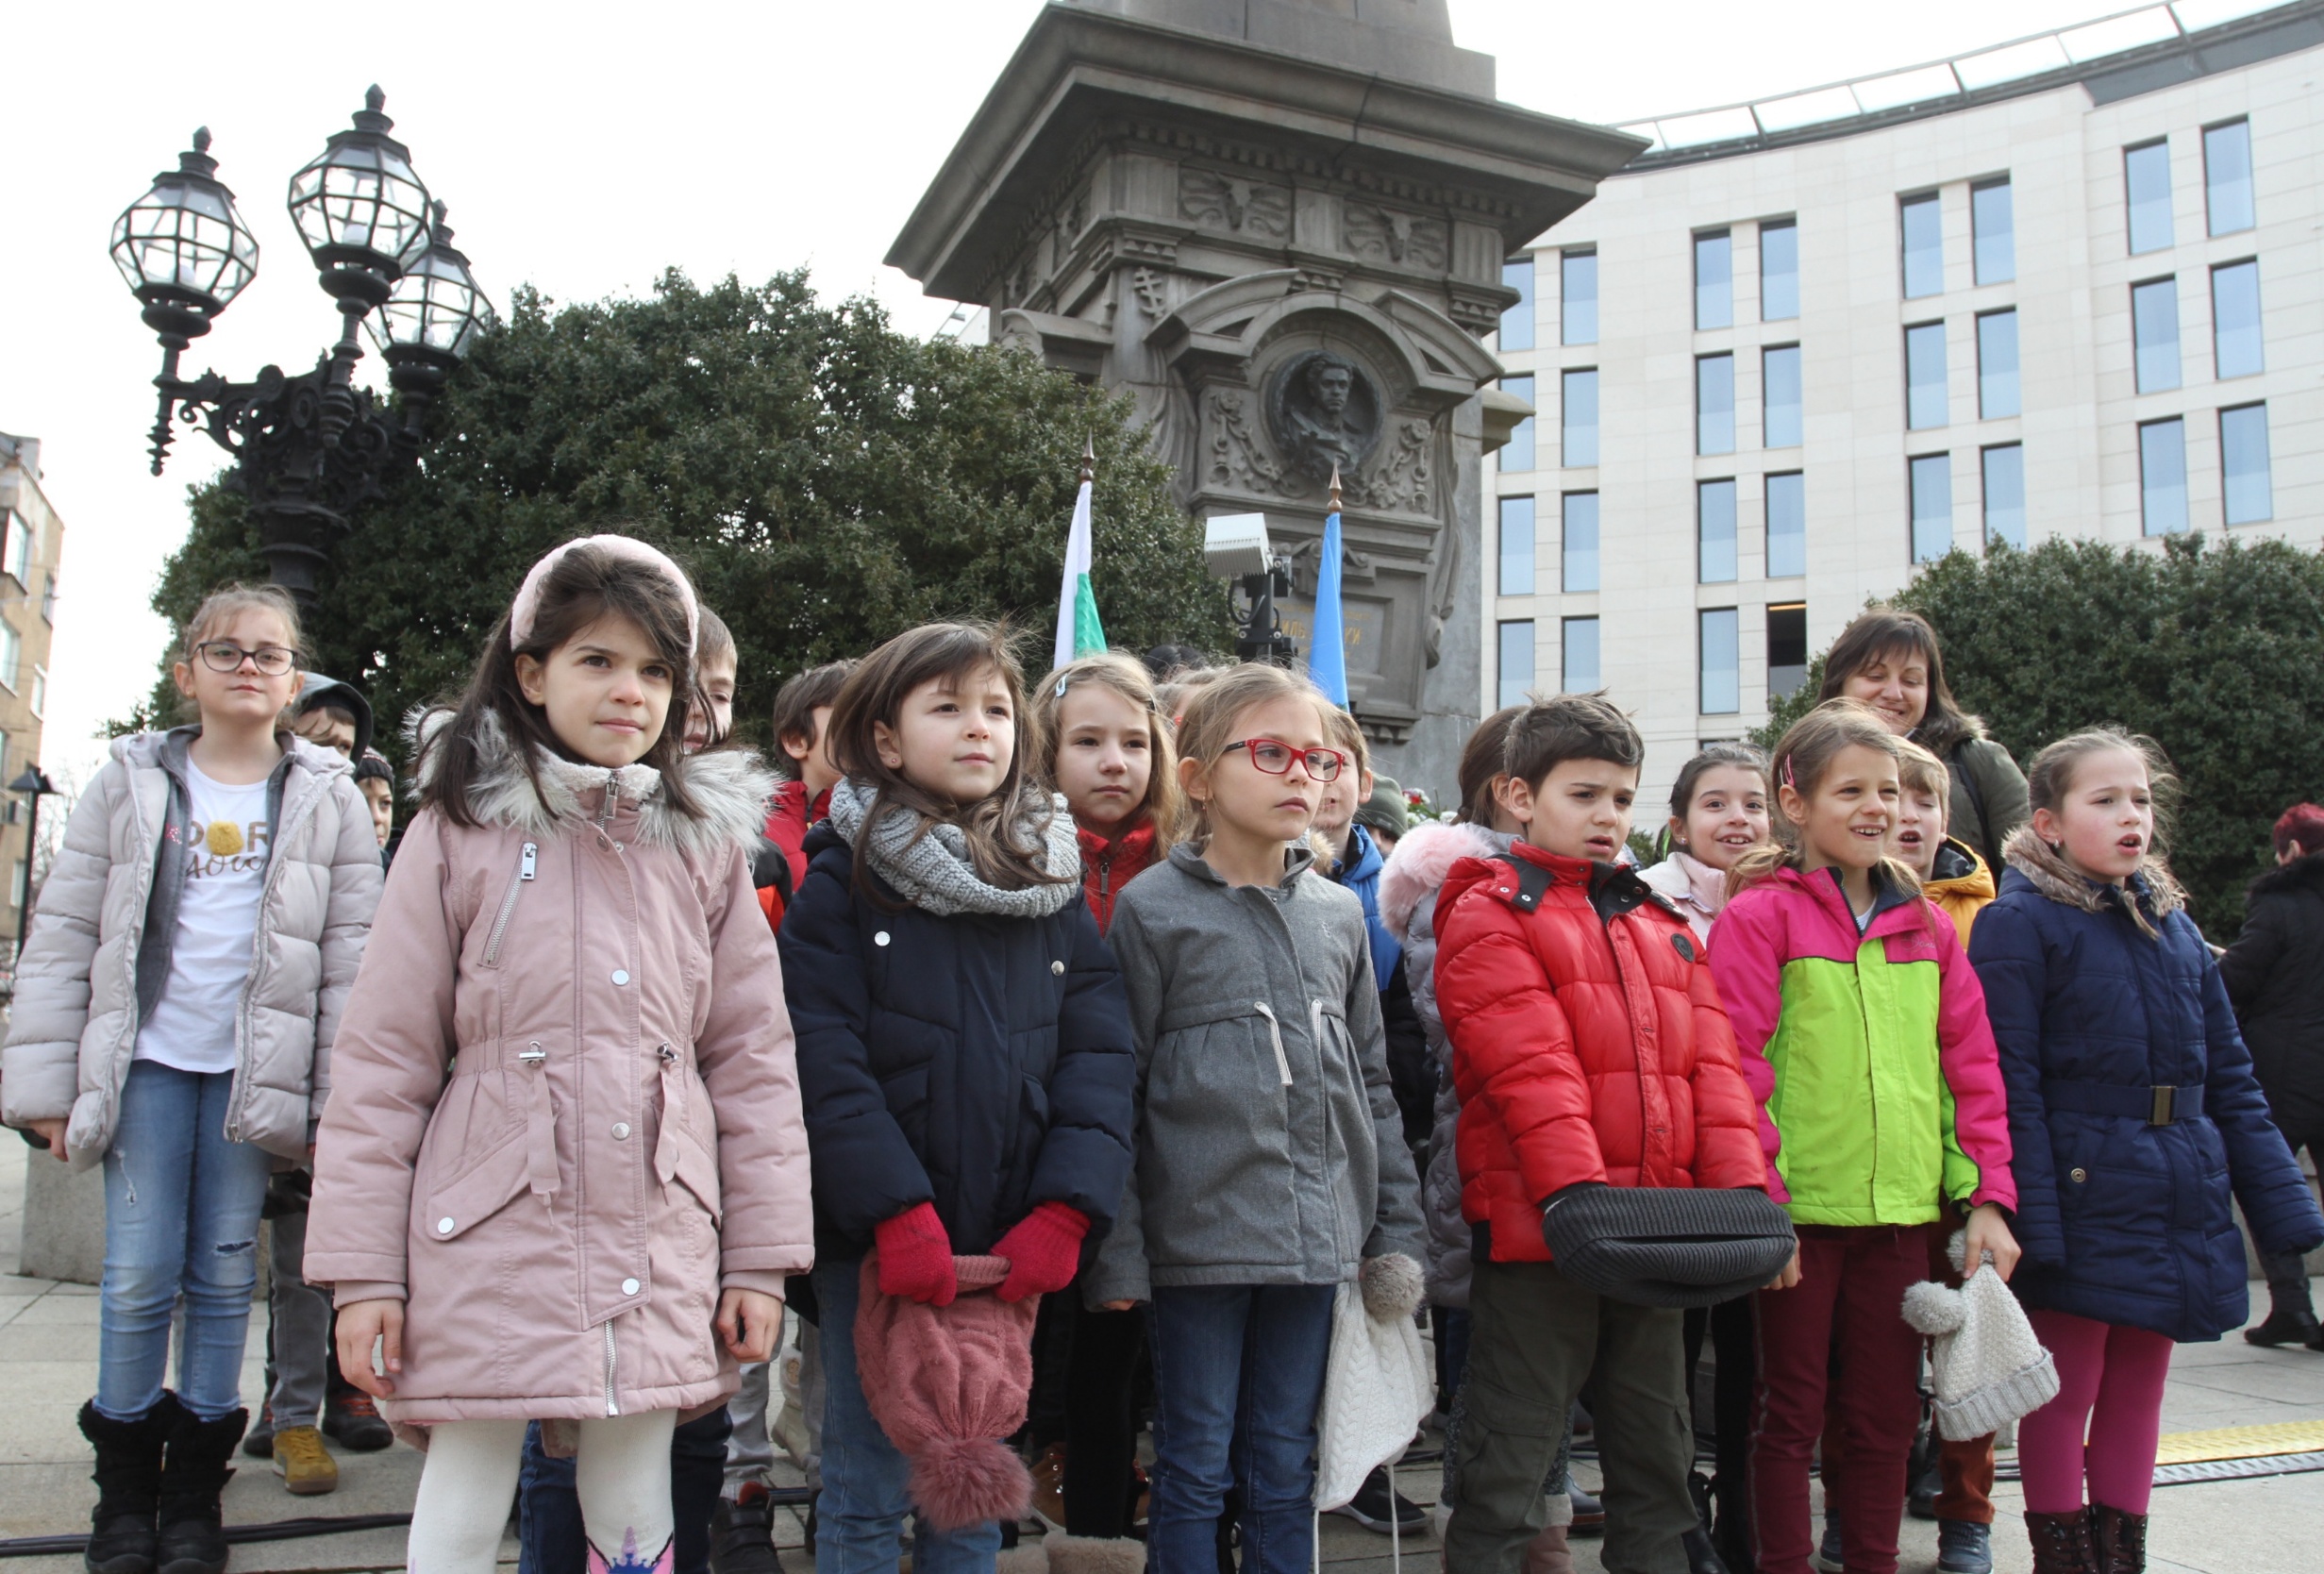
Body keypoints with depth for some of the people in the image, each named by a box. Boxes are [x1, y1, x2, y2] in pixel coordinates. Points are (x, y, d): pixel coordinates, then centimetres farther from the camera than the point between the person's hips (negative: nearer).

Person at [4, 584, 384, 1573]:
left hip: (256, 1073, 0)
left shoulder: (329, 800, 3)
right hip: (146, 1063, 0)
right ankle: (124, 1482, 20)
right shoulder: (132, 783, 5)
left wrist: (341, 1104, -4)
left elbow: (352, 962, 1)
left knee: (226, 1277, 7)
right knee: (138, 1277, 2)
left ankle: (196, 1484, 21)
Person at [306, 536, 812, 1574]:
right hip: (488, 1243, -2)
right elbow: (383, 1060, 0)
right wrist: (362, 1267, -4)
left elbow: (753, 1058, 6)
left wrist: (761, 1256, 2)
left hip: (657, 1250, 2)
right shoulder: (461, 831, 0)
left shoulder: (708, 844, 7)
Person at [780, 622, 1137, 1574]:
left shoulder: (1054, 884, 7)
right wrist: (897, 1211, -20)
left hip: (1009, 1249, 3)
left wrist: (1066, 1210, -12)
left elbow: (1099, 1055, 0)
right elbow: (824, 1059, -13)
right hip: (874, 1243, -3)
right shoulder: (843, 877, -4)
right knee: (865, 1495, 8)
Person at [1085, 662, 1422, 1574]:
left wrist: (1396, 1228, 10)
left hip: (1317, 1238, 4)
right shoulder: (1151, 909, -5)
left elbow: (1371, 1081, 14)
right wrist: (1116, 1254, -9)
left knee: (1286, 1468, 15)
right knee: (1195, 1467, 7)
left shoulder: (1339, 915, 9)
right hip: (1197, 1237, -4)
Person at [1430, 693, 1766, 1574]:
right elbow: (1531, 1068, -17)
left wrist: (1741, 1187, -5)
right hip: (1535, 1231, -6)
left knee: (1659, 1454, 17)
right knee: (1509, 1464, 2)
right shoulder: (1488, 915, -4)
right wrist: (1577, 1194, -27)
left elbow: (1709, 1064, 8)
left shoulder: (1660, 925, 17)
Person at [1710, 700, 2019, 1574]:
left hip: (1902, 1208, 5)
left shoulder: (1925, 924, 11)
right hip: (1799, 1208, -5)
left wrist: (1988, 1195, 3)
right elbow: (1738, 1067, -11)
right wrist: (1759, 1198, -17)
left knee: (1887, 1416, 14)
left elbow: (1972, 1065, 10)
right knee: (1791, 1412, 7)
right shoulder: (1759, 915, -6)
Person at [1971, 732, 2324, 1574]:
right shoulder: (2021, 922, -9)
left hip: (2176, 1206, 6)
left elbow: (2230, 1079, 15)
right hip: (2082, 1199, -6)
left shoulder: (2174, 927, 12)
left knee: (2138, 1390, 14)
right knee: (2064, 1393, 4)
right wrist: (2032, 1222, -19)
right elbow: (2010, 1085, -14)